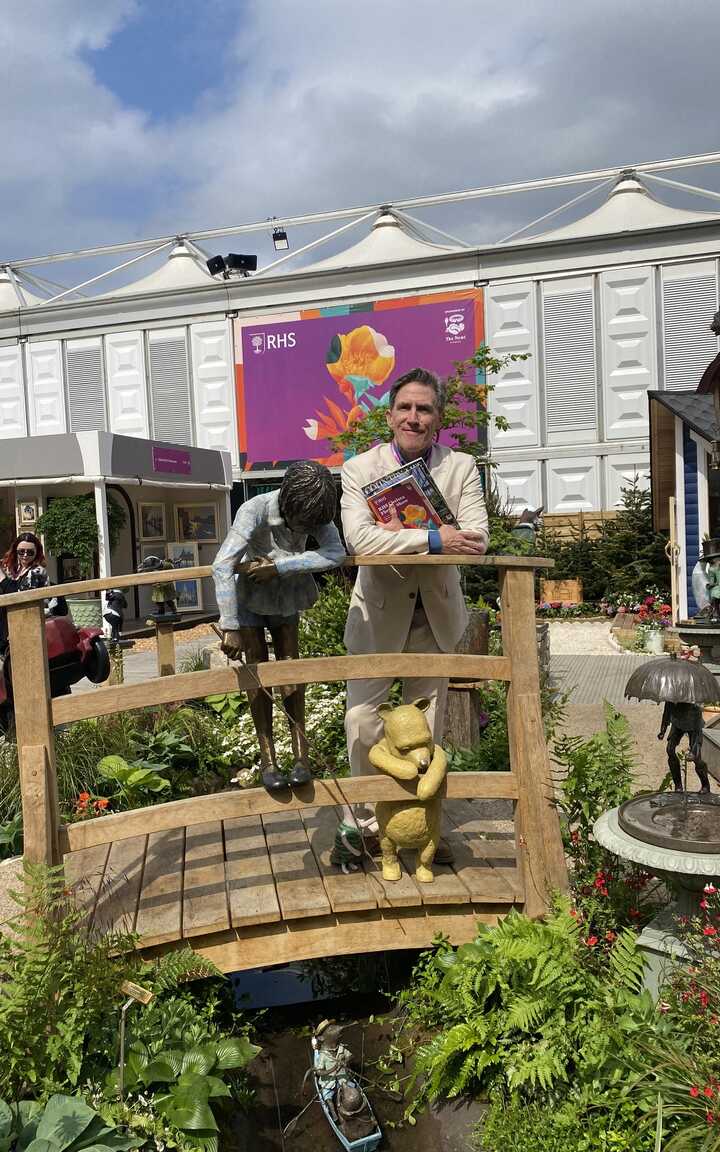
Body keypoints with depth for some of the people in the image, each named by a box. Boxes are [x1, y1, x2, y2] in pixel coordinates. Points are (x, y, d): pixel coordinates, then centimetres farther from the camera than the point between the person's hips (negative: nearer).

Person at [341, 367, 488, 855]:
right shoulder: (360, 469, -7)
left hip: (436, 610, 2)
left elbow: (476, 537, -16)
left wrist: (403, 534, -25)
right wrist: (432, 539, -30)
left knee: (427, 720, 12)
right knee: (363, 716, -2)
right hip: (379, 609, -2)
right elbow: (358, 537, -24)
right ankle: (368, 819, 17)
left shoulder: (461, 467, -2)